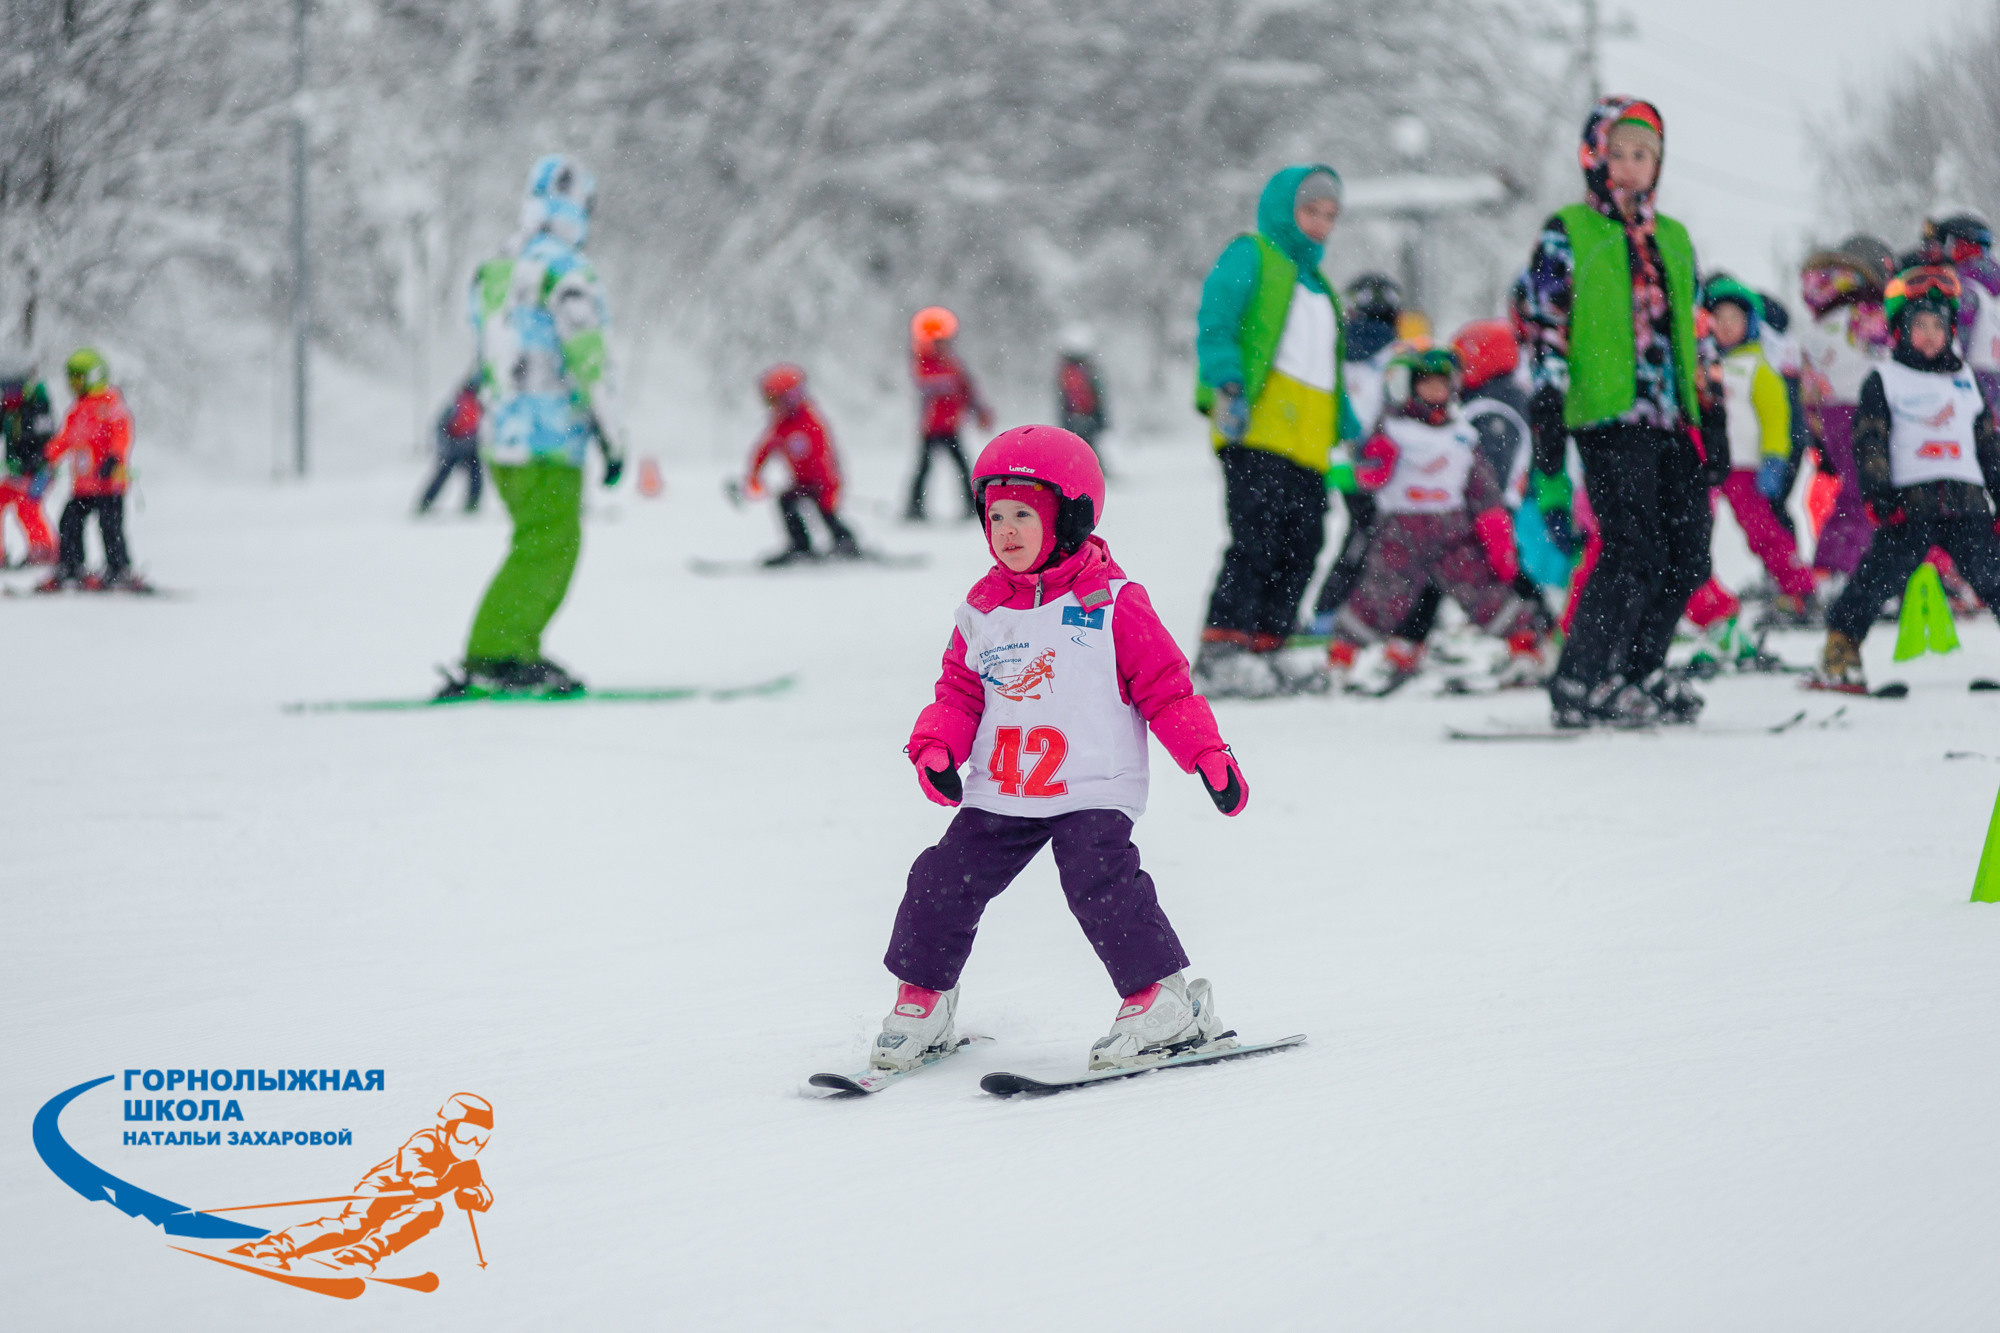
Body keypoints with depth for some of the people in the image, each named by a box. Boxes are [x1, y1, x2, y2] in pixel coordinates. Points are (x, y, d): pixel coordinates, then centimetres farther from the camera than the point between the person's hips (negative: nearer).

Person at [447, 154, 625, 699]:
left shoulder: (492, 272, 13)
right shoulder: (567, 273, -13)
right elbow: (590, 360, -15)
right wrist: (613, 439, -10)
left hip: (500, 431, 9)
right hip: (549, 439, -8)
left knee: (556, 547, 14)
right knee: (544, 551, -7)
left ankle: (519, 655, 12)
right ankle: (489, 662, -13)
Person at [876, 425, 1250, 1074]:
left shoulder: (1112, 604, -5)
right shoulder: (982, 610, 9)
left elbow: (1165, 686, -3)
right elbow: (960, 692, 15)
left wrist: (1208, 754, -11)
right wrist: (936, 747, -4)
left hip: (1091, 792, -5)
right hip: (999, 794, 5)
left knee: (1100, 884, -22)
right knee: (942, 882, -1)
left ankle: (1168, 1001, -12)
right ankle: (921, 1001, 16)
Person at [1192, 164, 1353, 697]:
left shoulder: (1317, 282, 30)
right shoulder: (1250, 257, 6)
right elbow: (1214, 327, -7)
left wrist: (1353, 433, 25)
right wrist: (1229, 386, -22)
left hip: (1307, 443, 8)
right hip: (1257, 431, -8)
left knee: (1301, 544, 0)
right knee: (1257, 535, -18)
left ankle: (1262, 648, 3)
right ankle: (1221, 651, -22)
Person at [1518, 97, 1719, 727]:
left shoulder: (1672, 238, 20)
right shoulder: (1567, 234, 3)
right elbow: (1545, 330, -3)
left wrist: (1711, 418, 17)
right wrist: (1547, 418, -11)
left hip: (1672, 421, 7)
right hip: (1608, 418, -7)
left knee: (1687, 559, 4)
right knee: (1634, 551, -15)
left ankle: (1637, 672, 18)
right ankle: (1580, 684, -8)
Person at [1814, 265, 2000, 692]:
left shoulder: (1965, 381, 21)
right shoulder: (1884, 380, 9)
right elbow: (1869, 442, 1)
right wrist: (1879, 494, -11)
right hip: (1910, 503, -3)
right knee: (1879, 575, -13)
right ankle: (1840, 652, -8)